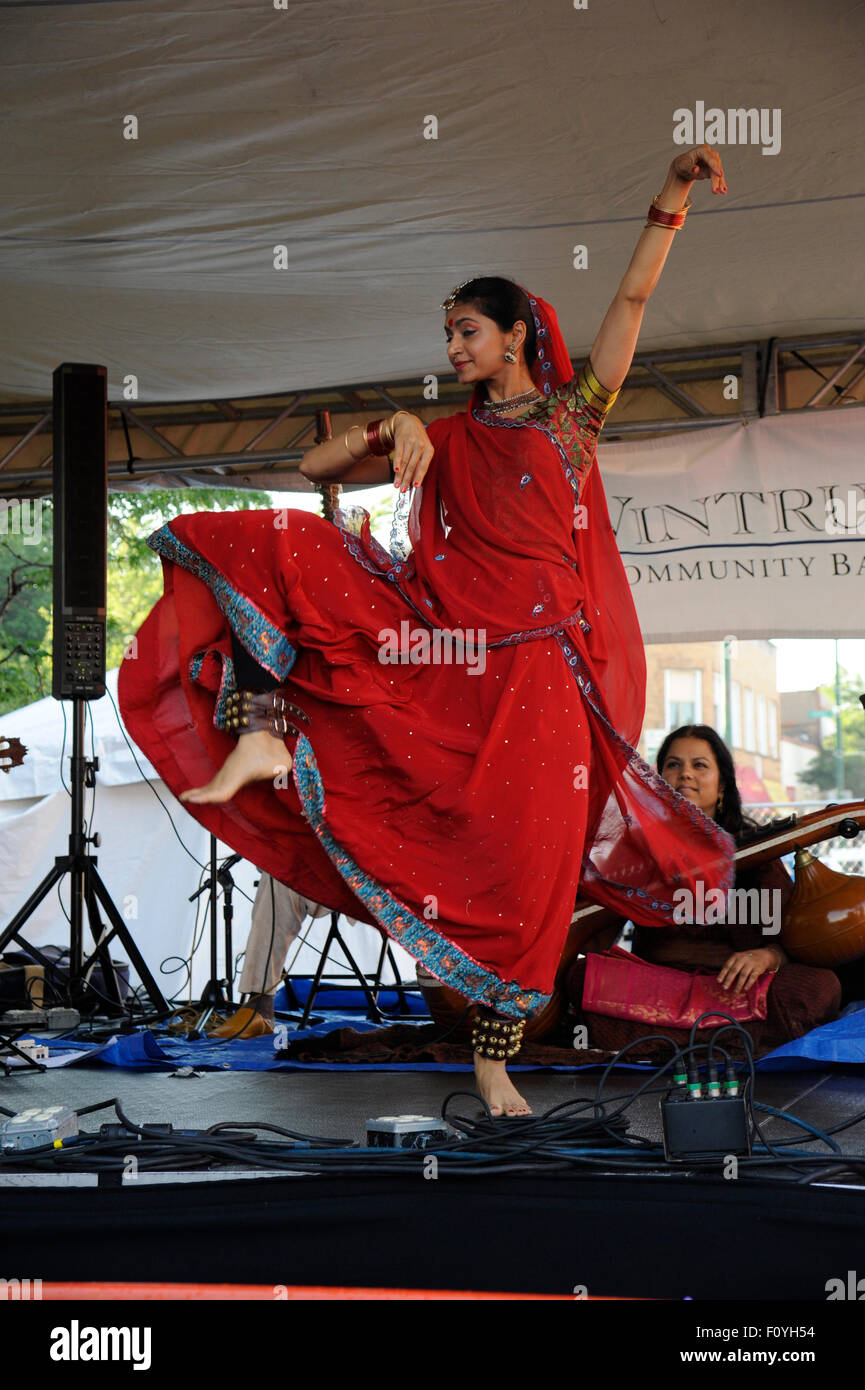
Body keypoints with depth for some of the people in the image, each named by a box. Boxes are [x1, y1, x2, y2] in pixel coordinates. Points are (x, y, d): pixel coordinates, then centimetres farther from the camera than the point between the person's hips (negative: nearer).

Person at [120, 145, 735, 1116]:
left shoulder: (572, 412, 12)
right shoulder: (446, 439, 17)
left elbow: (633, 298, 3)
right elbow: (317, 467, 11)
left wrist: (673, 195, -5)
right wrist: (392, 430, -5)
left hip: (537, 667, -2)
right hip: (443, 646, 2)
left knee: (524, 864, -6)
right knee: (281, 554, -13)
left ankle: (494, 1057, 6)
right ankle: (267, 734, -28)